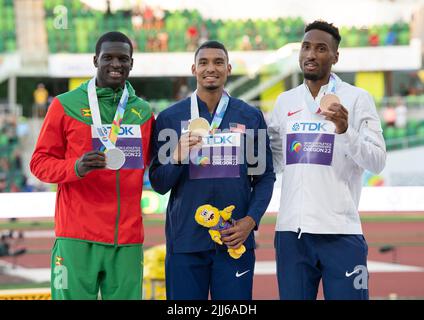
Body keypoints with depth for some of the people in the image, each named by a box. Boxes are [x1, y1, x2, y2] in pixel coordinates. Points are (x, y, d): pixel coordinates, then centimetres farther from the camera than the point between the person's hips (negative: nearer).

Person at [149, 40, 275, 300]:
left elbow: (265, 176, 8)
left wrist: (251, 220, -6)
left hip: (235, 239, 0)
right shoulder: (170, 118, 5)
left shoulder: (250, 117, 7)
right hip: (185, 239, 0)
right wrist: (178, 158, -15)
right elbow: (159, 184, 5)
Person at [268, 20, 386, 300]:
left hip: (340, 232, -4)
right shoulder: (285, 102, 13)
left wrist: (346, 130, -22)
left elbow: (378, 162, -7)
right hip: (291, 231, 4)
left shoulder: (357, 99, 0)